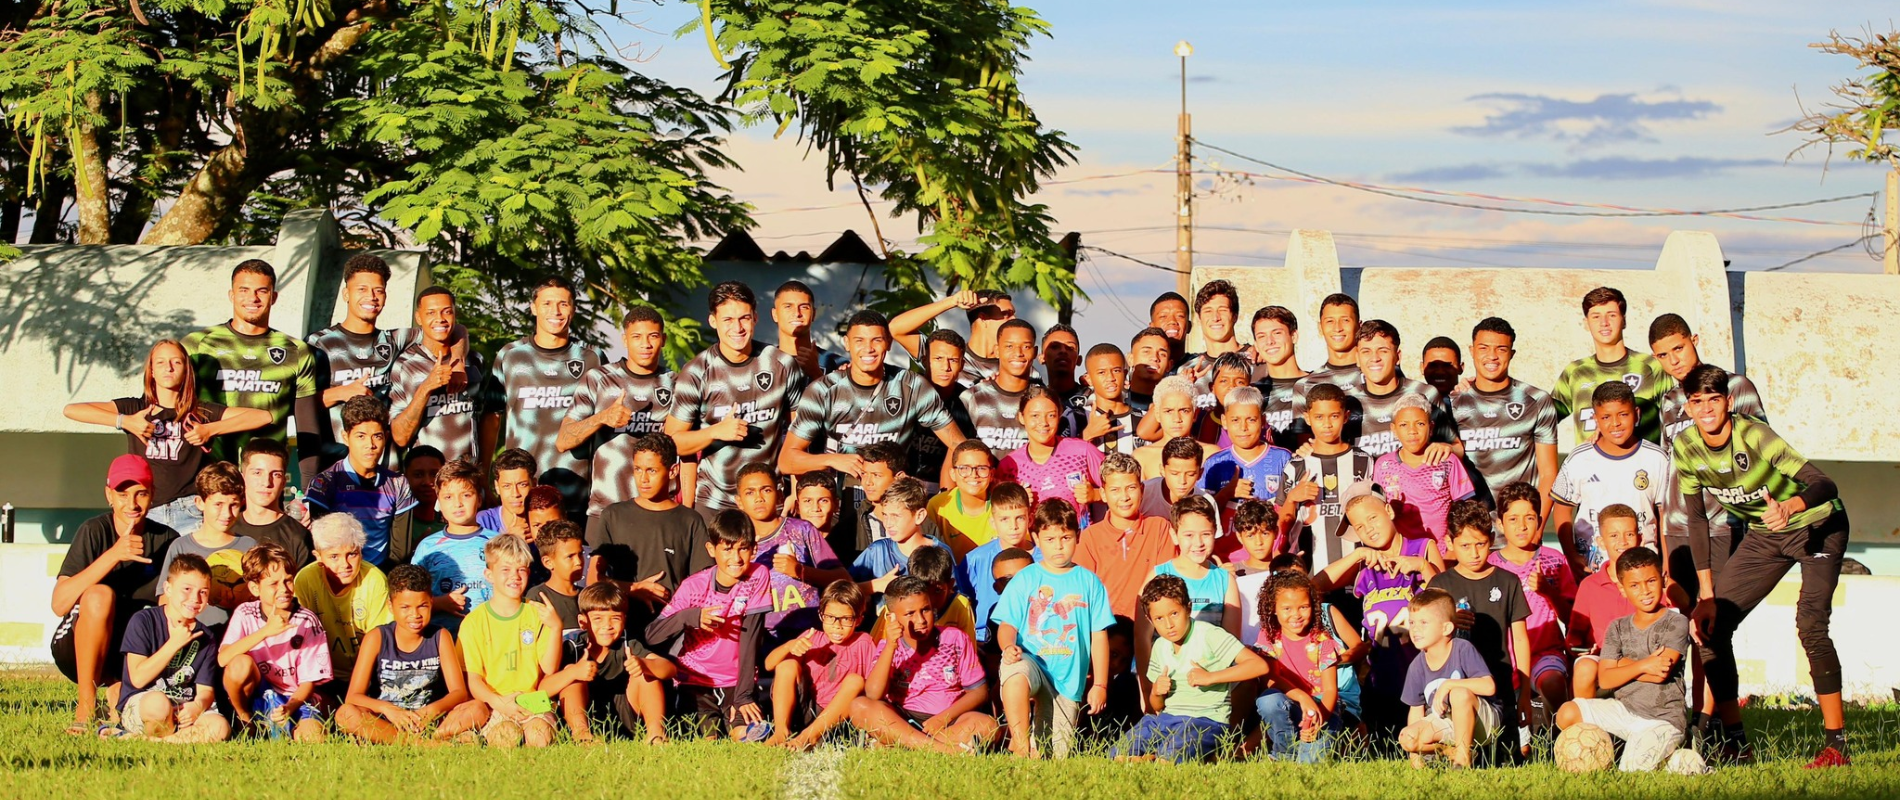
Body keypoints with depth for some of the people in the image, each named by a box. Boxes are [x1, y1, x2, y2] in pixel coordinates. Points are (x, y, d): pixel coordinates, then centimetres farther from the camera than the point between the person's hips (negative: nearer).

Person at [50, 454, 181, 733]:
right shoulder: (94, 532, -12)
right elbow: (59, 604, -24)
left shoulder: (166, 540, -3)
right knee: (99, 594, -32)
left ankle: (117, 692, -2)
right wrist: (113, 555, -32)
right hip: (77, 652, -3)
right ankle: (86, 706, -20)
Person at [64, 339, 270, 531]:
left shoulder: (200, 412, 11)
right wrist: (124, 421, -6)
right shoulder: (135, 408, 13)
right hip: (146, 514, 1)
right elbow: (71, 410, 3)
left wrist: (210, 430, -3)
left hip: (189, 513, -1)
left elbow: (263, 417, 4)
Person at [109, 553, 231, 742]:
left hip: (183, 713, 6)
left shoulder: (204, 637, 8)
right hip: (137, 706, -6)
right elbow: (138, 679, -13)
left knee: (220, 728, -26)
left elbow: (206, 690, 4)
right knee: (158, 702, -41)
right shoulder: (143, 621, -5)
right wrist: (174, 644, -15)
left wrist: (198, 705, -21)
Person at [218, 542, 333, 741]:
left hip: (296, 698, -1)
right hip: (256, 696, 1)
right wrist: (265, 631, -33)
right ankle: (244, 720, -3)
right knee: (240, 664, -30)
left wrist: (289, 708, -26)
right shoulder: (245, 614, -7)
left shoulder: (307, 622, -8)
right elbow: (222, 659, -23)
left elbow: (309, 681, -6)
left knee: (312, 737, -33)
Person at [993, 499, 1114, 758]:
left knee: (1055, 756, -3)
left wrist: (1100, 685, 3)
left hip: (1069, 680, 2)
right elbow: (1007, 624, -1)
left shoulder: (1089, 583, 8)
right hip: (1031, 661, -2)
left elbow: (1099, 636, 7)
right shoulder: (1025, 579, 6)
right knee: (1015, 673, -40)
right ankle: (1021, 746, -33)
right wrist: (1008, 646, -25)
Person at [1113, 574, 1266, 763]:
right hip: (1167, 719, 6)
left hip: (1205, 720, -6)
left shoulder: (1209, 636, -9)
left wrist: (1210, 677, -23)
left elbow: (1259, 666, -19)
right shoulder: (1160, 647, 12)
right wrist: (1156, 692, -6)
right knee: (1118, 756, -12)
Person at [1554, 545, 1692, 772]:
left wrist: (1624, 664, -6)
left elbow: (1661, 674, -20)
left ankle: (1673, 755, 8)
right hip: (1624, 709, 5)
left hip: (1663, 720, -5)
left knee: (1631, 773, -22)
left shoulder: (1676, 623, -8)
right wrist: (1643, 665, -18)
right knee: (1567, 714, -14)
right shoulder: (1618, 628, 7)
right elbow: (1605, 680, -5)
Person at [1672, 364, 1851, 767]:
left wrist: (1789, 506, -57)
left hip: (1817, 526, -6)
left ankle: (1835, 743, -20)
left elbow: (1824, 484, -36)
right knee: (1711, 623, -3)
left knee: (1810, 624, -24)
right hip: (1764, 535, 6)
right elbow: (1696, 518, -2)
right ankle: (1735, 742, 6)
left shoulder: (1755, 437, -29)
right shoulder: (1687, 449, -13)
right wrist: (1707, 593, -5)